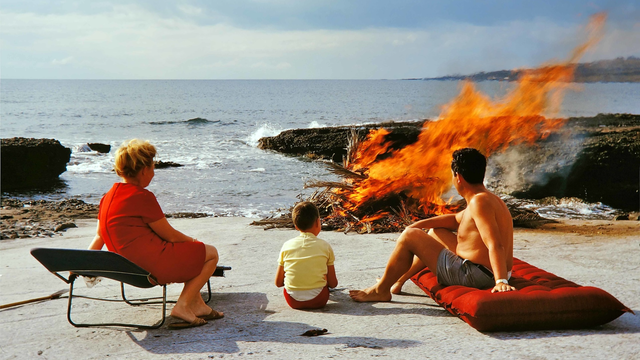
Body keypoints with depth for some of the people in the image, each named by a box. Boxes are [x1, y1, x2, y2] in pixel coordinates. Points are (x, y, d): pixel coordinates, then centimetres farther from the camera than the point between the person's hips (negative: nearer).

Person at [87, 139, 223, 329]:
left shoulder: (108, 197, 8)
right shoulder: (142, 197, -18)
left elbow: (99, 236, 14)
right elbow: (170, 235, -10)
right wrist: (192, 241, 8)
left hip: (131, 265, 10)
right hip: (154, 266, -10)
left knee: (191, 252, 29)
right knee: (211, 253, 2)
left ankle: (197, 305, 27)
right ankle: (183, 305, -1)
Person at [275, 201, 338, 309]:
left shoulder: (287, 246, 1)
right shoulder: (324, 246, -1)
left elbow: (278, 283, 6)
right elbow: (333, 283, 2)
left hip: (293, 301, 2)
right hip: (317, 300, -1)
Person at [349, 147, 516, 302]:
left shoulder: (479, 202, -22)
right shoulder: (487, 199, 11)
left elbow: (495, 245, -31)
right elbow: (456, 219, 23)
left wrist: (501, 281, -39)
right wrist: (421, 224, 14)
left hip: (474, 275, -11)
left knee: (410, 236, -6)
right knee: (435, 233, 30)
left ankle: (381, 290, 9)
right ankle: (398, 280, 39)